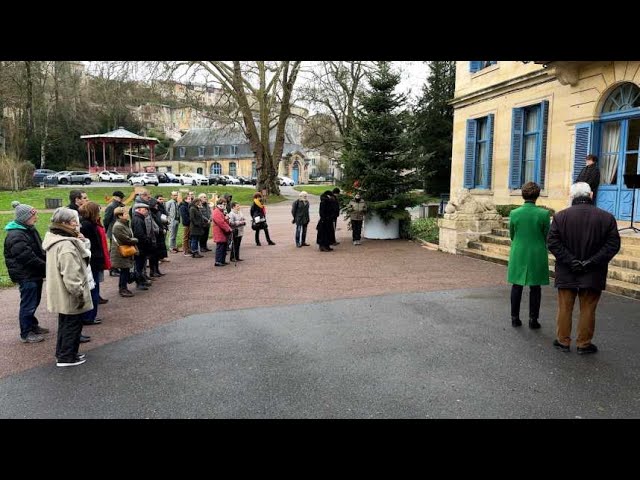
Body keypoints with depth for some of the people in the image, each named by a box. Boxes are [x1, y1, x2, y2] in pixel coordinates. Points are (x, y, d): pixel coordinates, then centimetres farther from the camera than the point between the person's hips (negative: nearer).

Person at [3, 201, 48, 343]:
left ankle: (33, 326, 36)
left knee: (34, 302, 20)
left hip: (35, 273, 9)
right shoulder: (15, 236, -21)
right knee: (28, 304, 0)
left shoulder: (30, 230, 10)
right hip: (26, 276, -9)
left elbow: (39, 250, 15)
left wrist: (47, 261, 0)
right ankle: (26, 334, 11)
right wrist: (45, 266, -17)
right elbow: (27, 257, -25)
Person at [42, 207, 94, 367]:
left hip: (61, 294, 10)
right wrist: (79, 294, -19)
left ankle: (62, 352, 33)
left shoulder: (55, 240, 7)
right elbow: (71, 276, -28)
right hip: (70, 296, -10)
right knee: (72, 326, 5)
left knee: (65, 324, 21)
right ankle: (67, 357, 16)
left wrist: (82, 242, -2)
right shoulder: (66, 245, -26)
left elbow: (82, 256, 14)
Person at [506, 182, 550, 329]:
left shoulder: (514, 213, -7)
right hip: (537, 255, -1)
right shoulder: (544, 214, -11)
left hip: (518, 255, 1)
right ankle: (533, 319, 14)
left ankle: (515, 318, 17)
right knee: (535, 288, 9)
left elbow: (512, 235, 4)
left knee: (517, 286, 11)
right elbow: (547, 236, -2)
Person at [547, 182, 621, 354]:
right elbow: (613, 245, -8)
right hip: (593, 275, 0)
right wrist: (591, 262, -11)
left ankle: (563, 341, 21)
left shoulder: (560, 216, -6)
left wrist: (570, 260, -11)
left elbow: (552, 242, -11)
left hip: (566, 273, 0)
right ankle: (584, 344, 19)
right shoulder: (607, 217, -4)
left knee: (565, 308, 12)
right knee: (588, 310, 10)